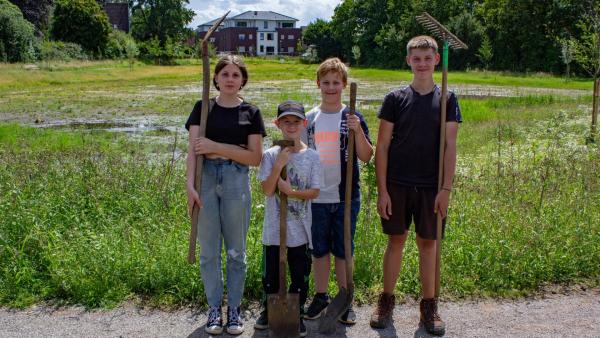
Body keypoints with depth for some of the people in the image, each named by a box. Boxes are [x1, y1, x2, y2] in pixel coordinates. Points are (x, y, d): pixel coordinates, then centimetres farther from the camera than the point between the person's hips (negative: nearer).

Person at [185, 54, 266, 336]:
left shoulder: (250, 113, 4)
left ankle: (234, 309, 21)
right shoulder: (203, 108, 6)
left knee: (236, 250, 7)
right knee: (209, 249, 6)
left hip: (236, 181, 0)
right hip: (206, 178, 1)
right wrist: (190, 185, -15)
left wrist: (217, 147, -12)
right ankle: (214, 308, 21)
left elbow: (255, 157, -3)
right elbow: (193, 149, -3)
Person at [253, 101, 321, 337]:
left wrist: (291, 192, -18)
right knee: (271, 273, 14)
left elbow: (315, 192, -5)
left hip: (300, 228, 0)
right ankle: (269, 310, 34)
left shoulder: (312, 157, -3)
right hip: (274, 227, 0)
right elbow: (267, 190, -12)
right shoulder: (271, 155, -3)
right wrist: (279, 165, -21)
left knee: (300, 274, 10)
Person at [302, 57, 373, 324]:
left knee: (343, 250, 7)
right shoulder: (309, 119, 5)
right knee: (319, 250, 11)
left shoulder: (353, 118, 0)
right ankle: (320, 297, 25)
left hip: (346, 197, -2)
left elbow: (366, 157, -5)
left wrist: (358, 131, -20)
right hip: (316, 197, 2)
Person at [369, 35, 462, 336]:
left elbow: (450, 146, -1)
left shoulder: (447, 100, 3)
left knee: (428, 244, 8)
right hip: (397, 185, 0)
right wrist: (382, 190, -6)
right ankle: (386, 302, 22)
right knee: (396, 241, 7)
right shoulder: (395, 99, 0)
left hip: (430, 187, 1)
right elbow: (382, 147, -1)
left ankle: (429, 306, 21)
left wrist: (446, 188, -9)